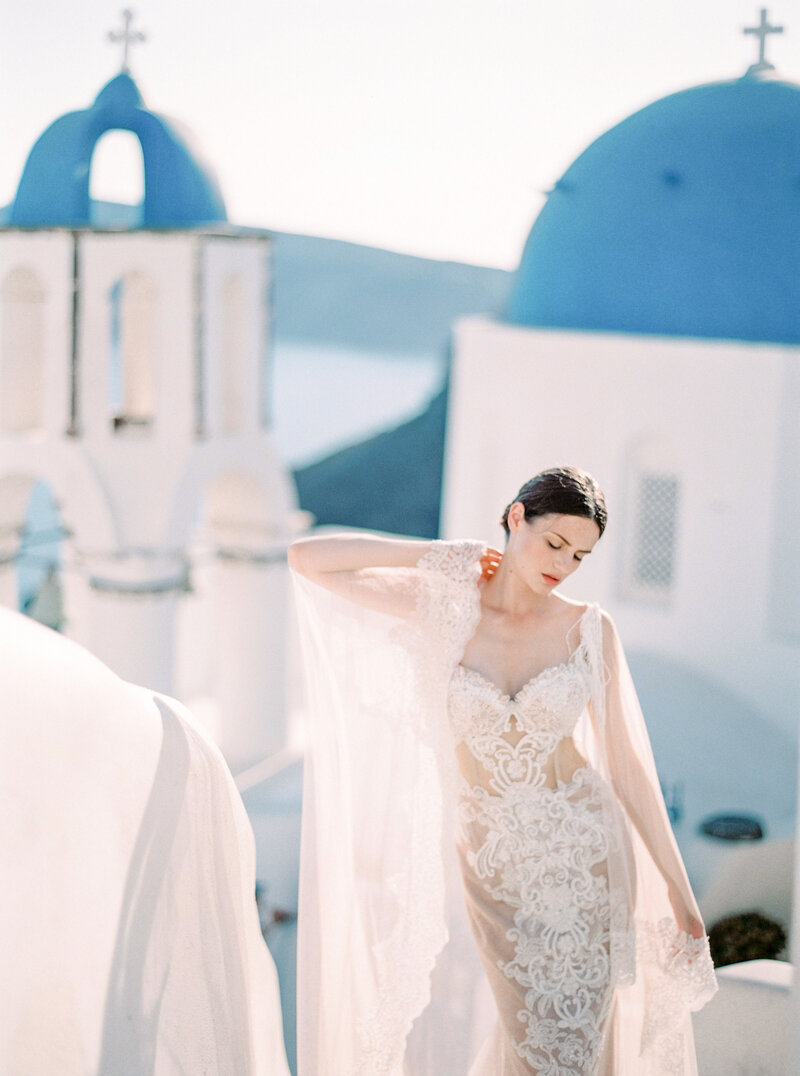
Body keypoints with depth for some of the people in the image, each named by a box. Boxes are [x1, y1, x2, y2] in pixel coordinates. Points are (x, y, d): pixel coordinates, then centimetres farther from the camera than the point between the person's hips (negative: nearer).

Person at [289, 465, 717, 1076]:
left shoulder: (589, 629, -3)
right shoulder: (445, 608, -4)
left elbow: (626, 762, 0)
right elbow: (307, 559, -8)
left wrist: (677, 886, 0)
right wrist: (438, 555, -6)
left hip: (584, 854, 0)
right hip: (492, 861, 0)